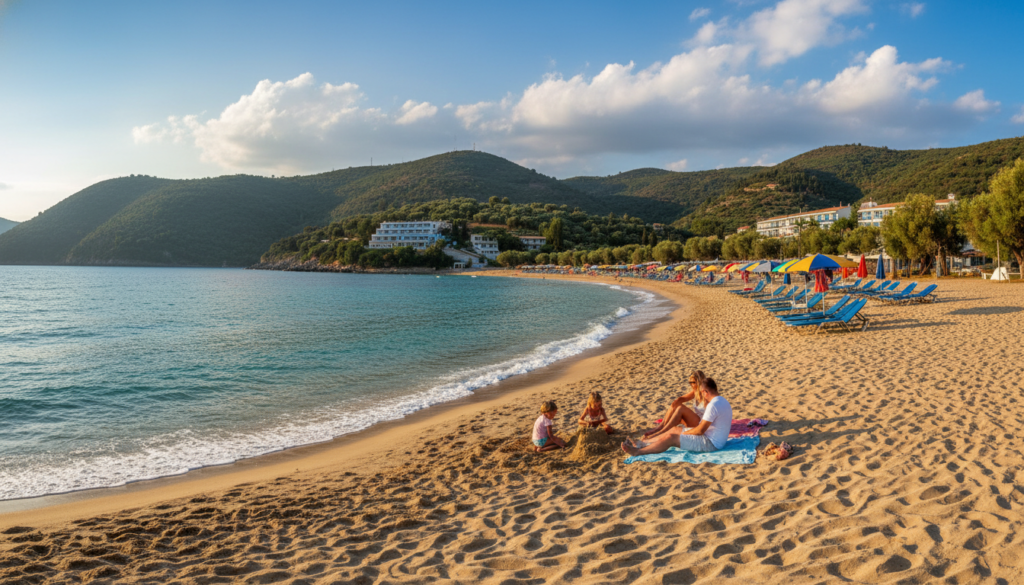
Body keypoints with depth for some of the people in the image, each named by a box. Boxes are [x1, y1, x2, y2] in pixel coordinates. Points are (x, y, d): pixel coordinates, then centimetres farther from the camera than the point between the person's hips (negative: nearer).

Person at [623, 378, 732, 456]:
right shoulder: (722, 401, 10)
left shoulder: (713, 405, -24)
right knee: (674, 430, 12)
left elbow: (700, 430, -22)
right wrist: (706, 404, 9)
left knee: (671, 438, -11)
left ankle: (638, 451, -5)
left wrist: (684, 433, -7)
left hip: (710, 443, -10)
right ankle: (642, 445, 15)